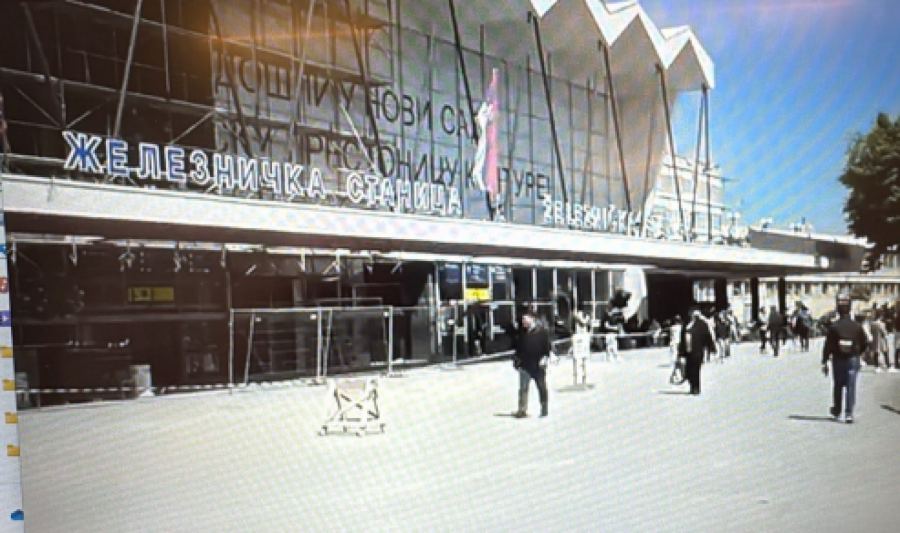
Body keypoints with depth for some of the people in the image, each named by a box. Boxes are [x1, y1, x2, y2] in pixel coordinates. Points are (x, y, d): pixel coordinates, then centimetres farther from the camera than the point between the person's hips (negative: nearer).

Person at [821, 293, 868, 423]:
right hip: (853, 360, 0)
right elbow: (865, 343, 5)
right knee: (851, 387, 0)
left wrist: (824, 362, -6)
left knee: (838, 386, 15)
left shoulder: (834, 327, -9)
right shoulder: (856, 326, -3)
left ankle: (836, 412, 26)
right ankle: (849, 413, -7)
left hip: (838, 360, 0)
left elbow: (828, 346, -10)